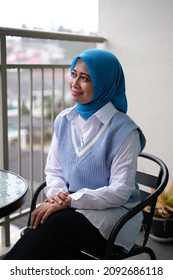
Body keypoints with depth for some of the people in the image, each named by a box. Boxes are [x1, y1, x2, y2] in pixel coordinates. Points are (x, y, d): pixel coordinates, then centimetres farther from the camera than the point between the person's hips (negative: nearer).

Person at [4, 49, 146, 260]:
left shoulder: (123, 129, -12)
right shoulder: (64, 120, 6)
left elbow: (120, 190, -13)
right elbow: (53, 170, 11)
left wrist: (71, 200, -21)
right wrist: (57, 194, -12)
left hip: (113, 213, -4)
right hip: (70, 210, 4)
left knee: (54, 224, -32)